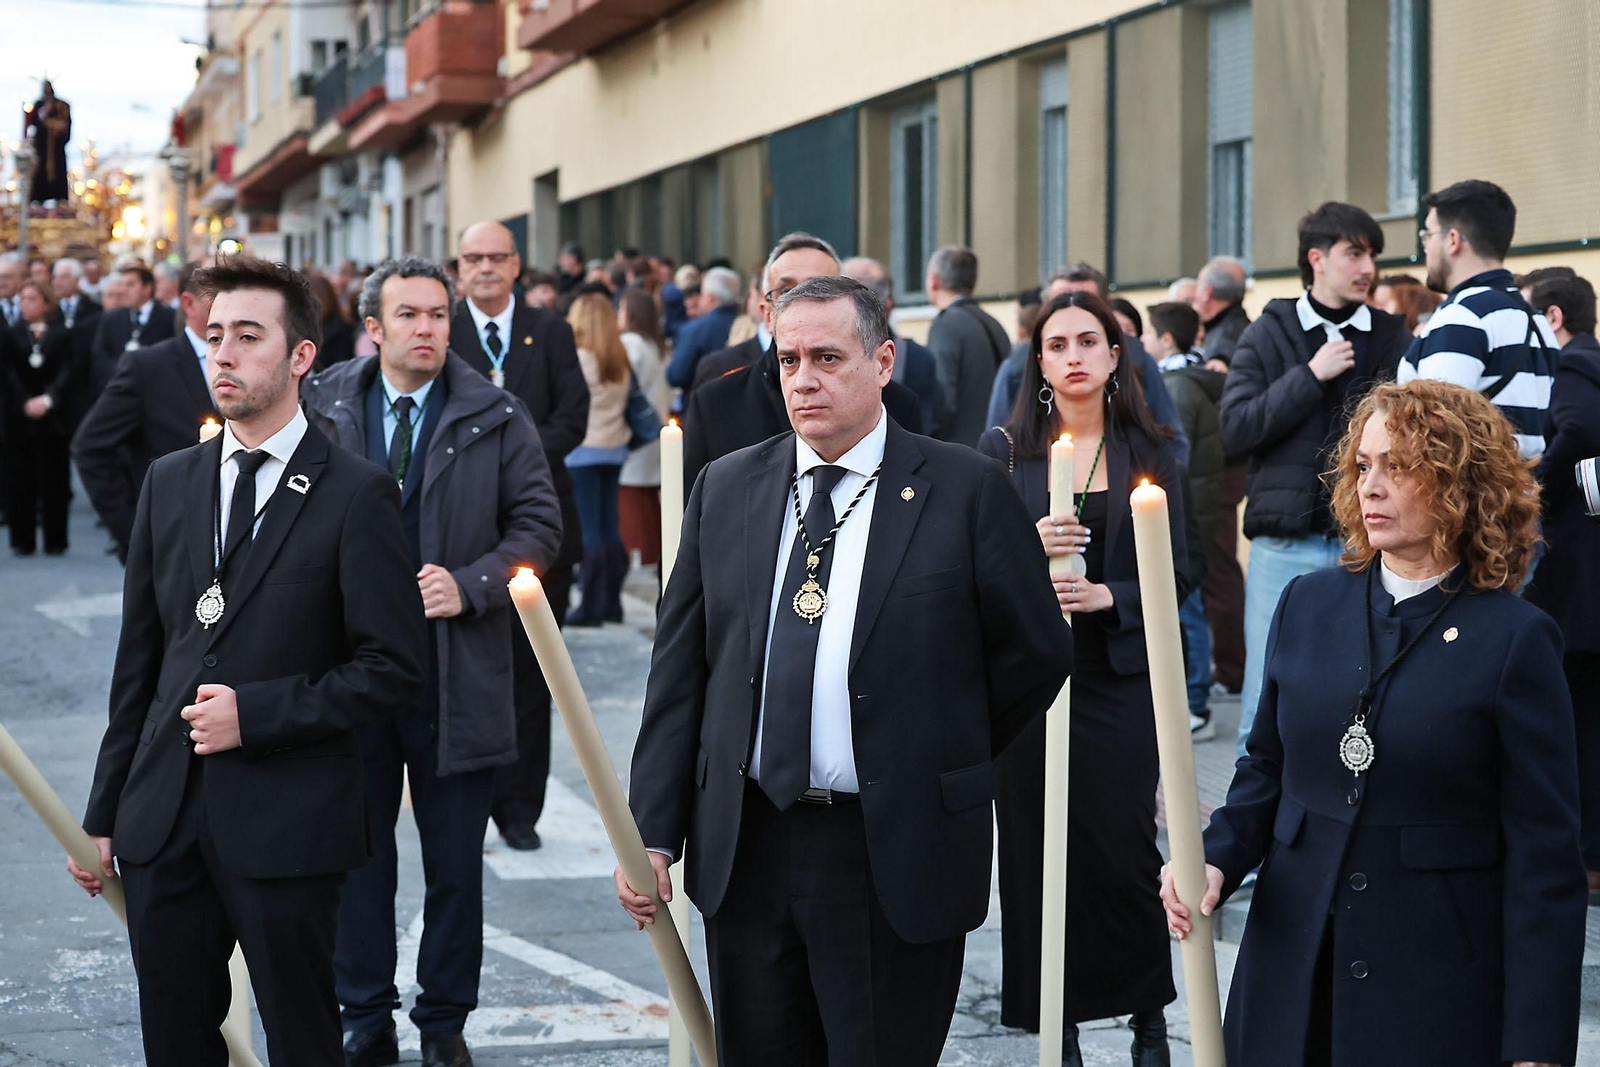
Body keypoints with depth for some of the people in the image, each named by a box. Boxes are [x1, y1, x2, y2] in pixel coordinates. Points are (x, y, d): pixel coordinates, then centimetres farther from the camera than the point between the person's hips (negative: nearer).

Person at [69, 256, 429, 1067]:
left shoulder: (357, 494, -6)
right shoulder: (170, 482, 11)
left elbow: (394, 667, -8)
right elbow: (138, 659, 13)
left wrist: (255, 713, -15)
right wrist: (104, 813, 12)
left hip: (285, 825, -5)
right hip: (163, 819, 5)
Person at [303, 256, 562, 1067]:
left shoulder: (496, 419, 0)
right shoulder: (321, 408, 2)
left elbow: (537, 524, 0)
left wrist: (468, 587, -13)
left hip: (457, 670, -1)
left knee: (455, 860, 6)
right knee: (358, 852, 10)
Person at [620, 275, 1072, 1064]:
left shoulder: (964, 489, -4)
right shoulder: (725, 489, 8)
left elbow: (1036, 653, 2)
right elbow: (679, 672, 7)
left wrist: (942, 762, 6)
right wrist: (651, 831, 1)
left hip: (896, 859, -3)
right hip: (746, 853, 4)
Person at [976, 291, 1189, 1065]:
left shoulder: (1150, 454, 5)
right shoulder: (1001, 451, 3)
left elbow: (1180, 573, 3)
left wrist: (1109, 597, -13)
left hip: (1118, 675, 0)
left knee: (1122, 847, -3)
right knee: (1037, 848, 0)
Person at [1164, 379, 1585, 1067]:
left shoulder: (1514, 640, -8)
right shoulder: (1308, 605, 6)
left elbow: (1544, 854, -9)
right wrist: (1218, 859, -7)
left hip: (1437, 995, -4)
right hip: (1293, 975, 4)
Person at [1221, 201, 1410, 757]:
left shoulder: (1394, 339, 7)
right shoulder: (1269, 334, 6)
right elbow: (1236, 428, -5)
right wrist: (1311, 375, -11)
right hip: (1285, 544, -1)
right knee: (1267, 699, 2)